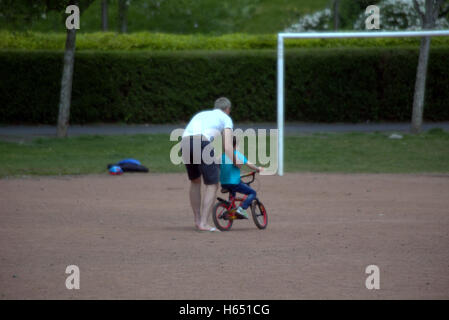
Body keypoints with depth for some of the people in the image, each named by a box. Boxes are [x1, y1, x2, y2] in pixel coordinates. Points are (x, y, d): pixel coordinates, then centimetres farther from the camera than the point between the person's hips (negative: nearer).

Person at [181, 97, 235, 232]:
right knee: (212, 185, 4)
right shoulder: (226, 119, 20)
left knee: (195, 182, 25)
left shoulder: (201, 114, 38)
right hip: (202, 143, -6)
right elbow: (227, 146, 6)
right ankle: (203, 224, -5)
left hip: (185, 143, 6)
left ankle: (197, 220, 28)